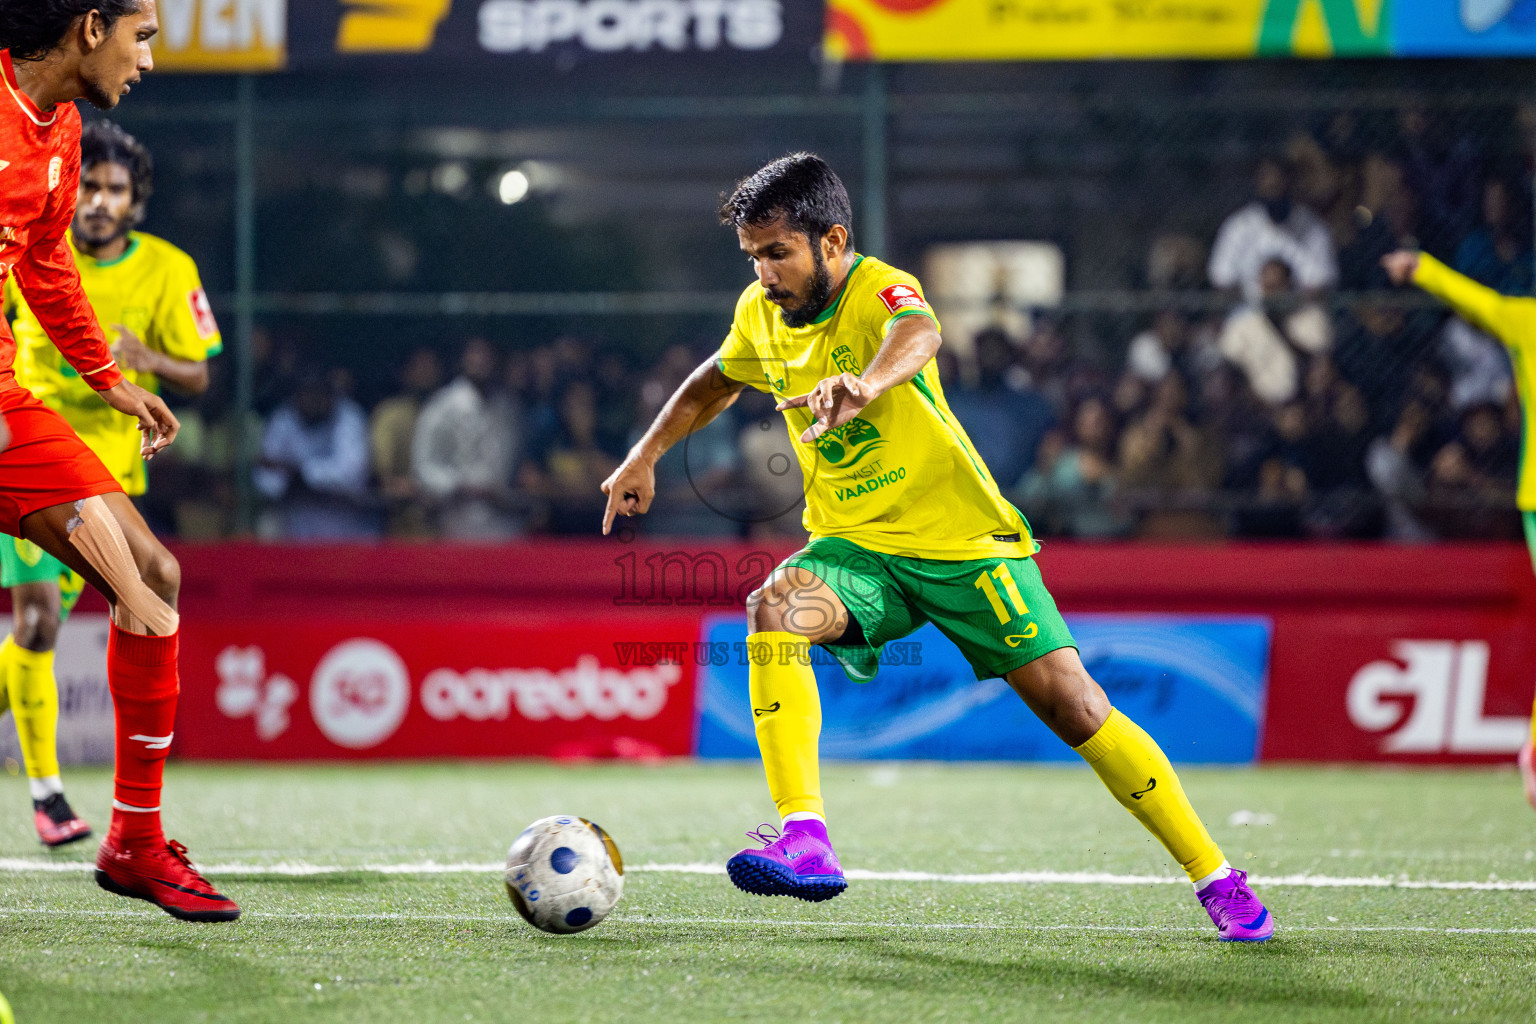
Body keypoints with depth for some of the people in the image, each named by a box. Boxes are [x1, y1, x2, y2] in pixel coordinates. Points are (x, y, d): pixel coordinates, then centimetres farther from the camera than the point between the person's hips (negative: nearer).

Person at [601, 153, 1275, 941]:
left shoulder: (881, 292, -18)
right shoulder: (761, 314, 1)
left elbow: (917, 335, -45)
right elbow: (717, 380, 26)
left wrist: (864, 385, -67)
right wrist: (644, 457, 21)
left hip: (962, 538, -5)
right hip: (855, 547, 5)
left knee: (1072, 704, -9)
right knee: (772, 609, -28)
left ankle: (1216, 879, 5)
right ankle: (805, 839, -34)